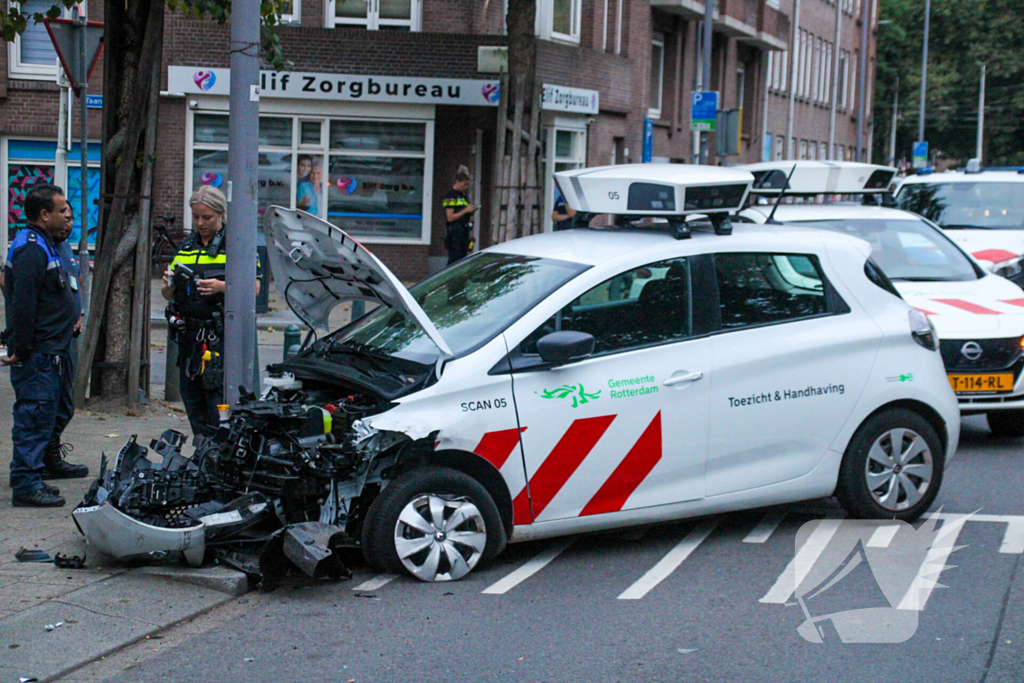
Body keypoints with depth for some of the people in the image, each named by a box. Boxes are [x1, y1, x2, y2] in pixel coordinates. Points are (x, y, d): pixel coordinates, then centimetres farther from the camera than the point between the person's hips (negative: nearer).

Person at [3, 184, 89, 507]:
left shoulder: (45, 246, 16)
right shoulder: (31, 250, -19)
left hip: (54, 350, 11)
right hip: (37, 353, -11)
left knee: (59, 409, 22)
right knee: (35, 414, -10)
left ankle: (49, 462, 39)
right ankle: (26, 484, -8)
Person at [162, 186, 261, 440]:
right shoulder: (187, 245, 18)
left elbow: (253, 288, -6)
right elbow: (168, 295, 19)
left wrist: (221, 287, -20)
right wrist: (169, 284, -4)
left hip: (222, 335, -6)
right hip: (188, 332, 6)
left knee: (219, 403, -11)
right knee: (191, 398, 9)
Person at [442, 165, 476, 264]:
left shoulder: (463, 195, 18)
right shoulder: (450, 196, -9)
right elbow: (450, 217, -16)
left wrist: (471, 212, 10)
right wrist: (465, 210, -16)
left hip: (464, 233, 9)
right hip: (455, 233, -9)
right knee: (454, 260, -11)